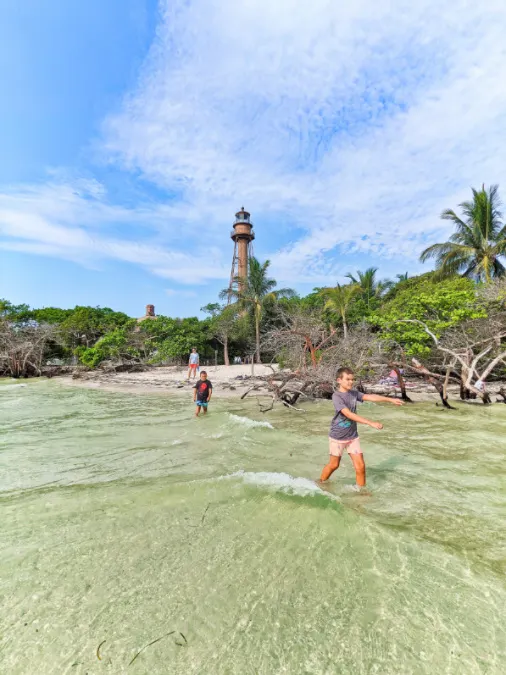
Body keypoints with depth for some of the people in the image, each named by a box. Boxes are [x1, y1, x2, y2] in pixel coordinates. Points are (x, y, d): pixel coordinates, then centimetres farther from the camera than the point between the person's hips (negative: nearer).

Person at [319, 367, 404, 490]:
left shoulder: (354, 393, -2)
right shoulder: (336, 396, -21)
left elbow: (371, 397, -11)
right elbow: (349, 414, -29)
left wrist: (391, 400, -22)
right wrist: (371, 423, -33)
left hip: (353, 436, 5)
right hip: (337, 437, -5)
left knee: (360, 466, 2)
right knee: (334, 465, 11)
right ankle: (321, 483, 35)